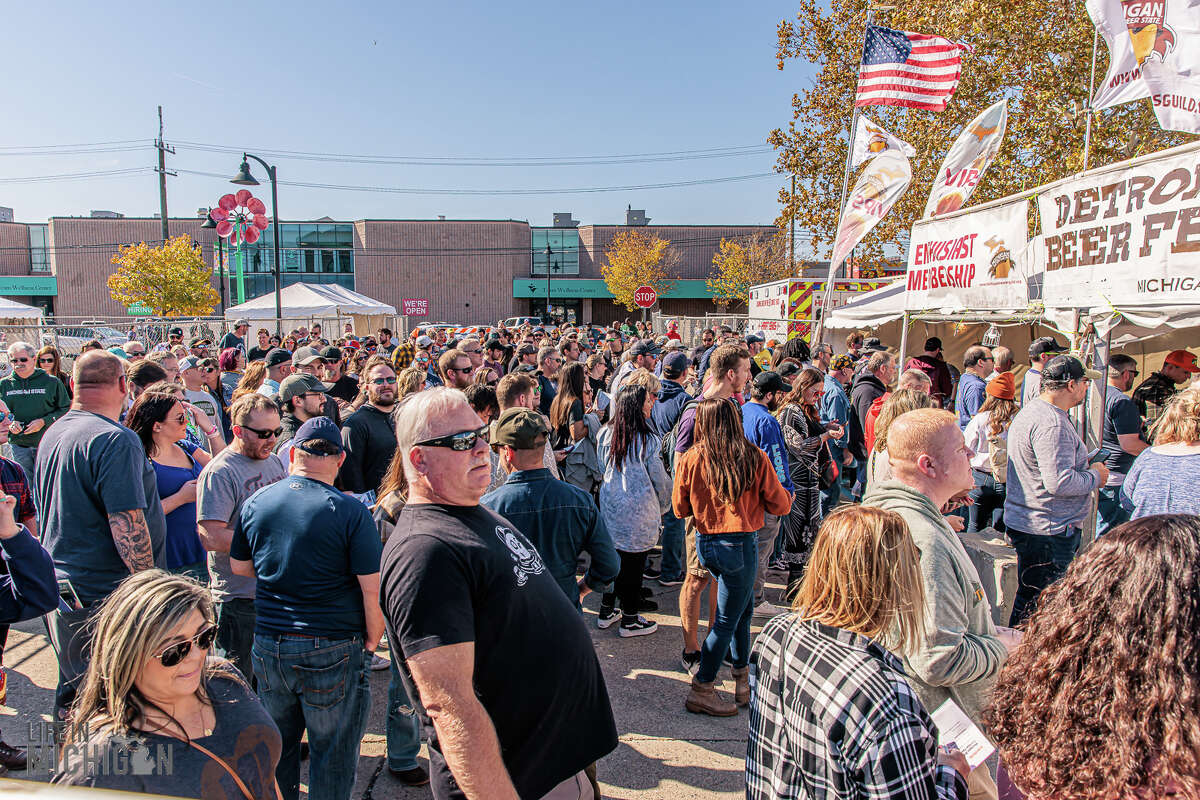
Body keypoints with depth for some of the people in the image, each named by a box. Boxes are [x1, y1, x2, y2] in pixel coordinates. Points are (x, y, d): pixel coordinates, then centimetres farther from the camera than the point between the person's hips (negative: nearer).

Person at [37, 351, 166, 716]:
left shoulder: (53, 434, 9)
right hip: (106, 592, -9)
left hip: (62, 588, 9)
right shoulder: (116, 440, -22)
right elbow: (127, 524, -25)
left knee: (70, 693, 25)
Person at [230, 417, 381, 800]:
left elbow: (239, 566, 14)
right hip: (333, 651, -4)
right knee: (333, 754, 11)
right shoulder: (351, 512, -15)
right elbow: (373, 590, -15)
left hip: (269, 644, 5)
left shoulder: (255, 502, -1)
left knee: (277, 745, 23)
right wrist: (371, 642, 0)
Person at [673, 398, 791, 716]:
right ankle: (700, 690, 15)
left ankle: (742, 675, 28)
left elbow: (680, 510, 5)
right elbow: (780, 506, -2)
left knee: (743, 606, 22)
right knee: (727, 619, 8)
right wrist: (788, 494, 20)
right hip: (740, 545, -4)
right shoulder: (755, 458, -9)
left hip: (704, 544, 4)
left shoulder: (690, 460, -5)